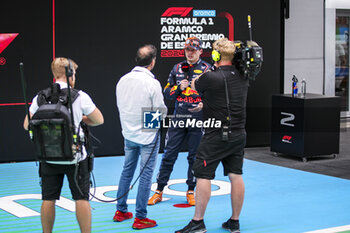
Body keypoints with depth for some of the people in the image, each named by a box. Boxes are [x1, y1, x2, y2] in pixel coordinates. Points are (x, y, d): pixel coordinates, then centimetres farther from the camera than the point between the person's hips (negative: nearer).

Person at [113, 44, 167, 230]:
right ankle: (140, 218, 3)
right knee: (146, 174, 0)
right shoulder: (152, 83, -18)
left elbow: (120, 105, 9)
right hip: (148, 135, -6)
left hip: (129, 133, 6)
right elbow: (161, 112, -14)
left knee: (127, 171, 18)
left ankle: (120, 211, 25)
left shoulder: (122, 80, 0)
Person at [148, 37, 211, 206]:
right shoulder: (177, 69, 10)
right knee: (169, 154, 3)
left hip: (198, 119, -2)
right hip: (178, 118, 2)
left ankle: (191, 191, 19)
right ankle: (159, 191, 11)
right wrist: (179, 87, -8)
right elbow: (167, 93, 12)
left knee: (195, 157, 6)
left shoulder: (207, 69, 0)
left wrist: (205, 104, -18)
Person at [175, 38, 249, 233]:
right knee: (236, 176, 10)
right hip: (239, 135, 6)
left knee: (203, 175, 1)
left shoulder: (211, 78, -16)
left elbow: (194, 86, 4)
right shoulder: (243, 78, 4)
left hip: (216, 136, -6)